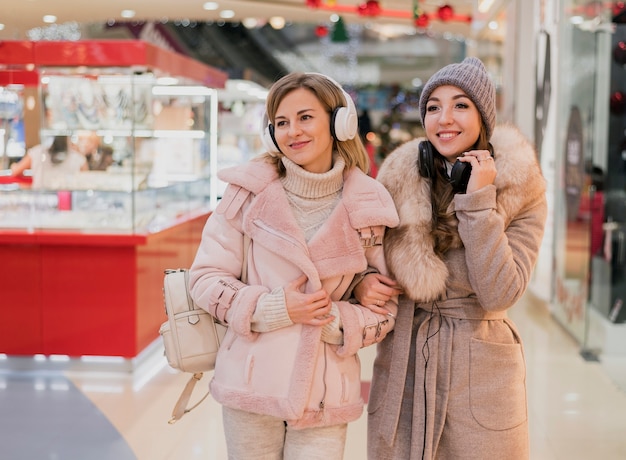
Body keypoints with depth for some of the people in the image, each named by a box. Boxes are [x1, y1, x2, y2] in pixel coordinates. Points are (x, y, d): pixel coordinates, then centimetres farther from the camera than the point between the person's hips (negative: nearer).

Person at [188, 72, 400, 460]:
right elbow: (205, 278, 0)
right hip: (251, 383, 0)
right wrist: (273, 308, -13)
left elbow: (387, 307, 6)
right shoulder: (250, 192, -2)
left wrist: (337, 320, -13)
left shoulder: (367, 208, -1)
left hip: (324, 395, 0)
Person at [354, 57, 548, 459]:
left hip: (480, 373, -2)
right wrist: (361, 284, -11)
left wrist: (479, 201, -20)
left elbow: (500, 294, -17)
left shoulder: (521, 192, -7)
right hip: (402, 367, 2)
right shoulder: (399, 177, -1)